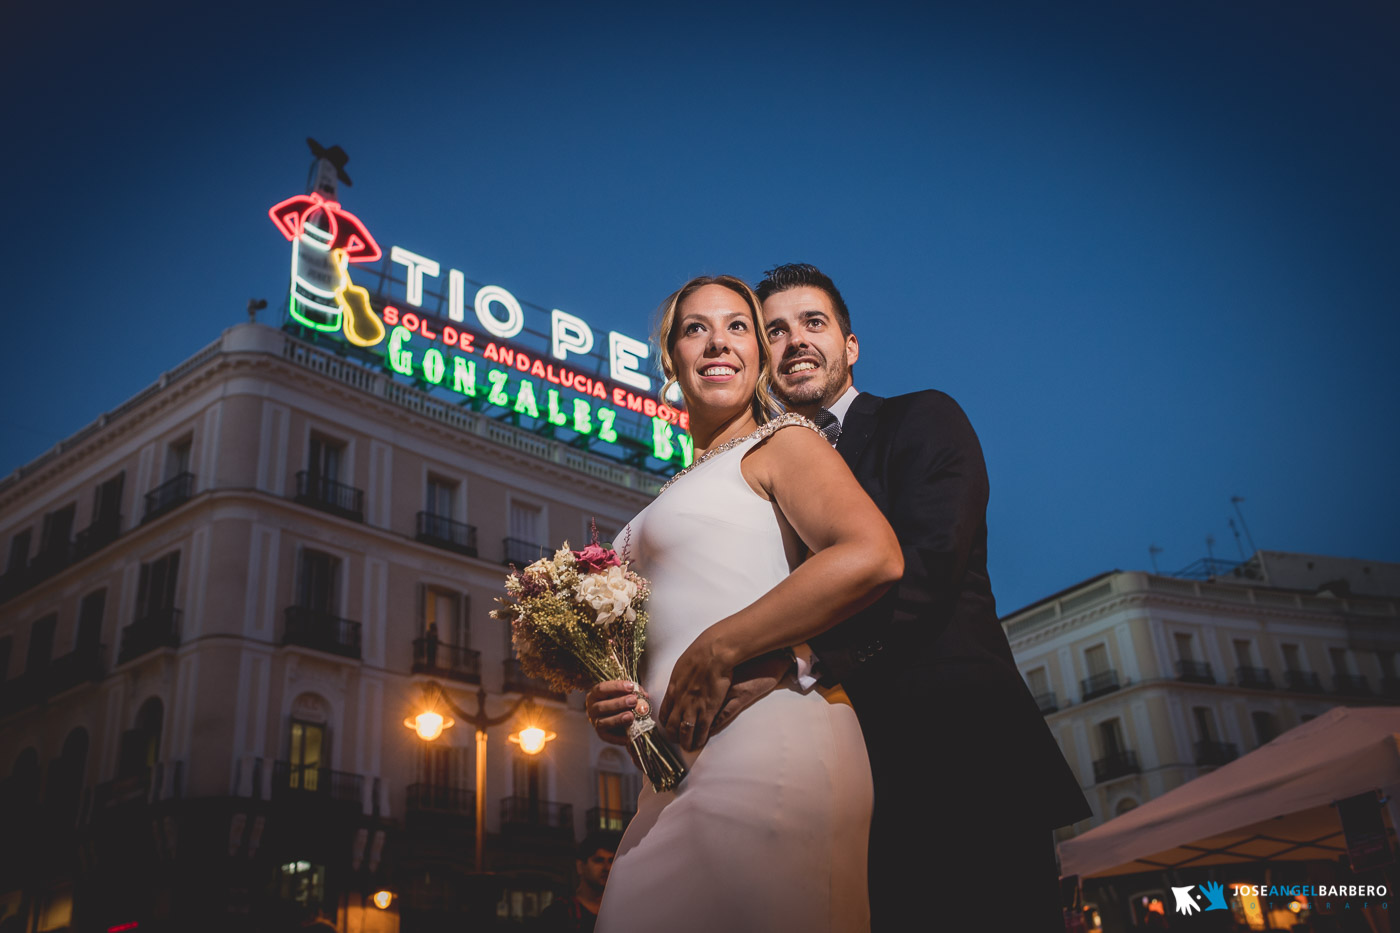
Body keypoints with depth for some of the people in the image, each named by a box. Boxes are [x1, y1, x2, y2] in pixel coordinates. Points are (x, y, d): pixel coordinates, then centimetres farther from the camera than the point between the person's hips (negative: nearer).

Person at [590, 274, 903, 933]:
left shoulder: (782, 441, 2)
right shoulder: (683, 490, 26)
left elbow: (873, 555, -17)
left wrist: (715, 651, -16)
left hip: (761, 741, -8)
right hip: (678, 771, 8)